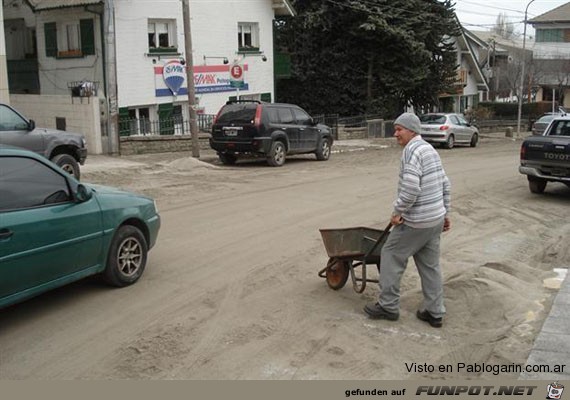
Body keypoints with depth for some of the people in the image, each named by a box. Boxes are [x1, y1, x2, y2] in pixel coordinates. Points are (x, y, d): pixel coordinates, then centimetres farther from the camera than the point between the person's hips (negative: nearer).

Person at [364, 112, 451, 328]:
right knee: (430, 264, 14)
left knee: (391, 255, 5)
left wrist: (398, 211, -15)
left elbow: (410, 188, -26)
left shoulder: (412, 150, -16)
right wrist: (445, 213, 21)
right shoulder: (430, 150, 14)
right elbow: (445, 185, 17)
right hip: (436, 218, 9)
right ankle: (435, 312, 19)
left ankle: (388, 306, 12)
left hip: (416, 221, -9)